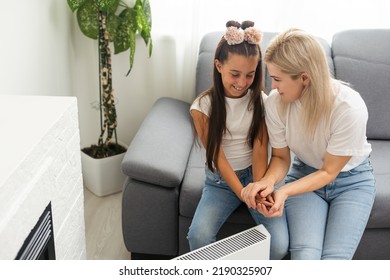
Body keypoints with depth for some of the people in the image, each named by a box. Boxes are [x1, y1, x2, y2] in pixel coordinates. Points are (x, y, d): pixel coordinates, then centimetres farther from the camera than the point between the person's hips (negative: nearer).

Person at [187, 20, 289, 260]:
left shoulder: (260, 101, -5)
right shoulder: (203, 107, -11)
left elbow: (259, 150, -11)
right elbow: (218, 157, -14)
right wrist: (243, 194, -25)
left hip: (254, 174, 1)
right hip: (220, 181, -1)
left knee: (278, 244, -20)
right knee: (199, 236, -27)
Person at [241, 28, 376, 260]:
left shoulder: (349, 107, -30)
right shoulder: (275, 103, -21)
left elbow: (329, 172, -19)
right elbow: (281, 157, -6)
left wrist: (285, 191, -34)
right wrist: (269, 180, -30)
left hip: (352, 180, -1)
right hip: (305, 174, 2)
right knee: (304, 258, -21)